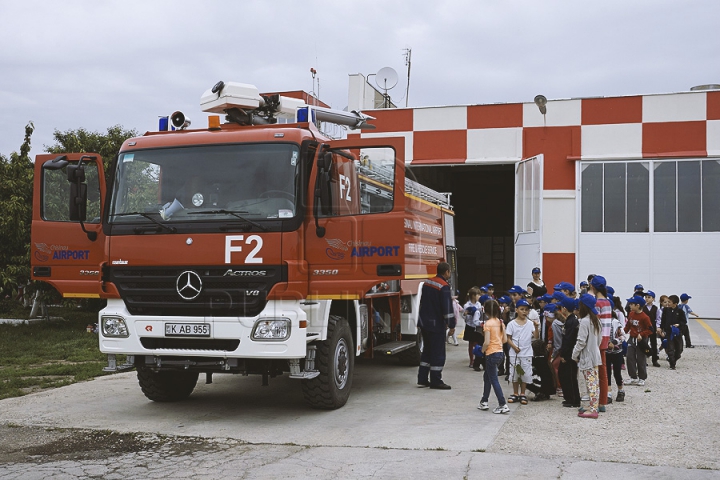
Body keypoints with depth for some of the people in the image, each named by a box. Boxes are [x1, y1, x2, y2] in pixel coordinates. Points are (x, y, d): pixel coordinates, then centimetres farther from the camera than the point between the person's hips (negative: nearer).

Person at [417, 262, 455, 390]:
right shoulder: (444, 287, -17)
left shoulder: (427, 283, 9)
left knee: (427, 350, 17)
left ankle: (422, 379, 19)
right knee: (438, 353, 0)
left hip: (424, 323, 8)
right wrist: (451, 324, -12)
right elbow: (447, 307, -20)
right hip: (436, 325, -8)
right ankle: (435, 381, 4)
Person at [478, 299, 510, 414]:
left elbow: (487, 342, -20)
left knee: (493, 380, -1)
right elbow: (505, 339, 7)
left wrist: (482, 350, -3)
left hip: (491, 353, -8)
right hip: (500, 352, 8)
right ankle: (484, 402, 26)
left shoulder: (488, 323, -15)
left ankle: (503, 405, -4)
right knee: (487, 376, 20)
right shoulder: (500, 322, 5)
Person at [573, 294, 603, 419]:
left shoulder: (585, 321, -17)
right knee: (594, 383, 12)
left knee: (591, 383, -7)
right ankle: (594, 407, 18)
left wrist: (575, 354, -7)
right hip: (595, 355, 9)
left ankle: (593, 410, -6)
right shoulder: (596, 320, 10)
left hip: (587, 357, -9)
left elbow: (581, 341, -17)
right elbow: (600, 339, 16)